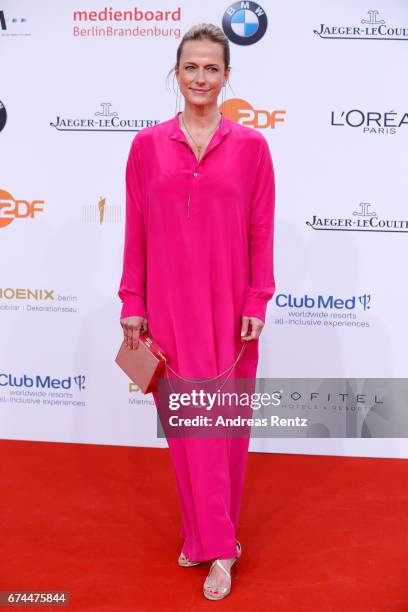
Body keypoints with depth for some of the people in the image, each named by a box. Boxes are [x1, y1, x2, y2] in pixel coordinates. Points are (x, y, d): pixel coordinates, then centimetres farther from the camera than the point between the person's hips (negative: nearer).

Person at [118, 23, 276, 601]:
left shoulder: (250, 145, 1)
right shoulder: (147, 145, 3)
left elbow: (261, 232, 0)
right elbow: (136, 231, 4)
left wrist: (257, 303, -5)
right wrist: (132, 303, 2)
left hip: (228, 304, 0)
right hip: (169, 303, 1)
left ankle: (212, 536, 28)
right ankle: (215, 542, 23)